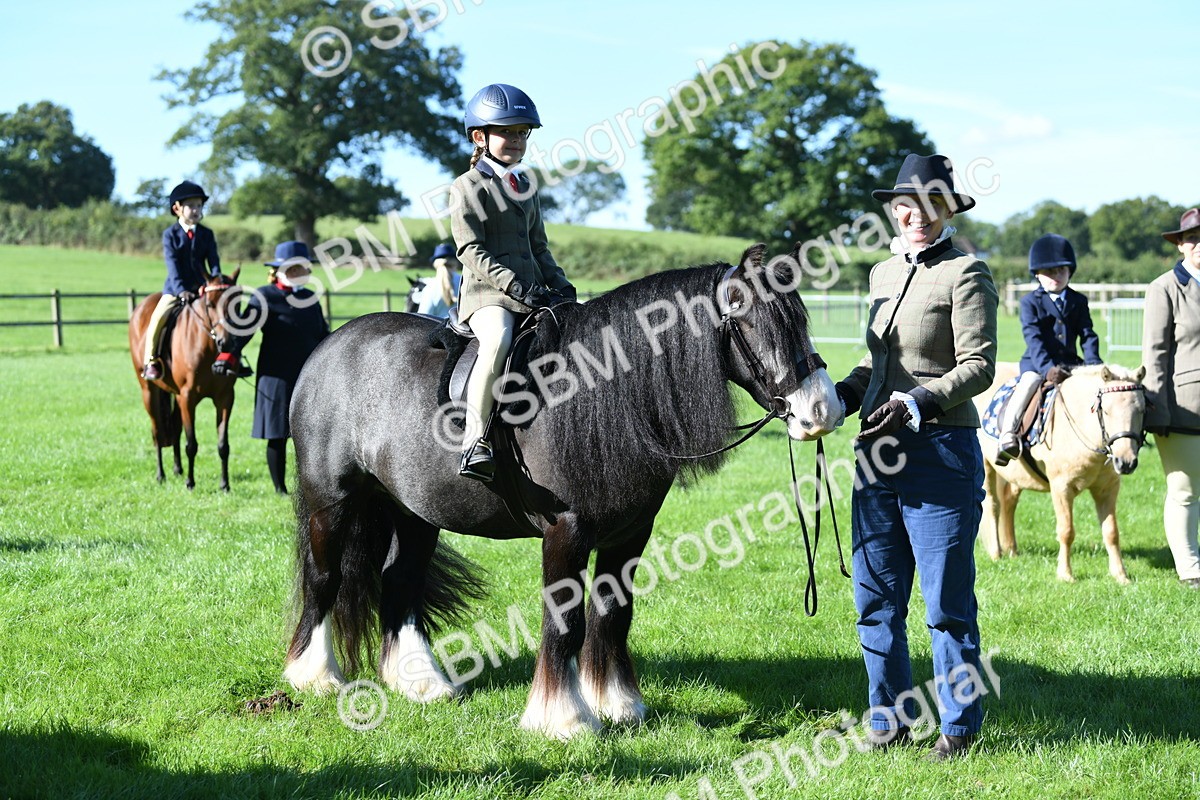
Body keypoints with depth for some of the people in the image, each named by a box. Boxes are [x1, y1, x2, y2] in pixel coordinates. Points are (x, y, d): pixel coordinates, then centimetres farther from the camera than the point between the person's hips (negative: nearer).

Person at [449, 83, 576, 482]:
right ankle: (475, 440, -35)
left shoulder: (526, 187, 21)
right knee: (498, 340, -36)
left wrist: (560, 284, 6)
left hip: (533, 293, 8)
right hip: (488, 293, -8)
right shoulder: (469, 187, -1)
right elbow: (472, 252, -10)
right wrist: (515, 285, -21)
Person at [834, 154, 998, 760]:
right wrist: (843, 395, 6)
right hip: (878, 454, 7)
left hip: (941, 451, -7)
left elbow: (979, 366, -13)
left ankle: (959, 725, 13)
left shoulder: (965, 274, -7)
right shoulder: (884, 274, 14)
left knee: (947, 602, 0)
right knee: (875, 596, 10)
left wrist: (917, 404, -25)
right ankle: (889, 717, 22)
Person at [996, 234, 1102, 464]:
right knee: (1028, 382, -31)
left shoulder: (1078, 301, 13)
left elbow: (1087, 335, 7)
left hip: (1070, 362, 4)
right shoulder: (1031, 302, 2)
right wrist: (1047, 368, -25)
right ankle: (1008, 436, -36)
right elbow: (1033, 338, -10)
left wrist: (1094, 364, -11)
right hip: (1037, 362, -4)